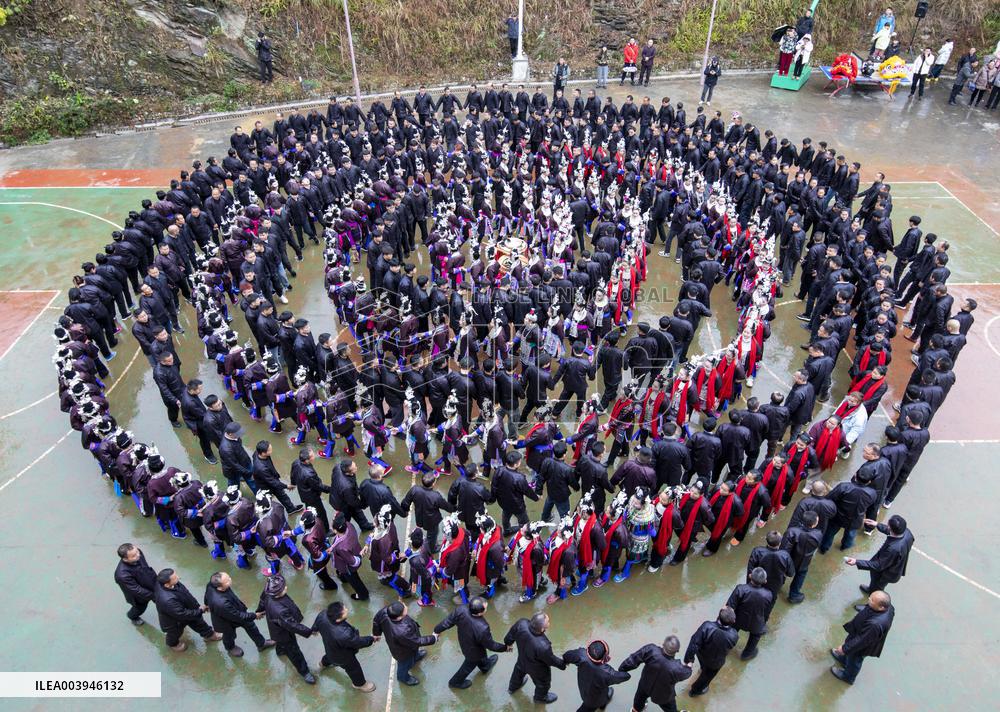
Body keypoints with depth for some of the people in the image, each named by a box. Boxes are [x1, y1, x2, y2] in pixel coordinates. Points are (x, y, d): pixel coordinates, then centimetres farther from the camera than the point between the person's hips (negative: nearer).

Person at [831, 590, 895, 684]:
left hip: (861, 647, -6)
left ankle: (848, 677, 55)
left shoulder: (876, 625, -48)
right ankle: (844, 659, 65)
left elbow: (861, 641, -32)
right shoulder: (887, 606, -27)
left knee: (854, 661, 26)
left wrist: (845, 648, -17)